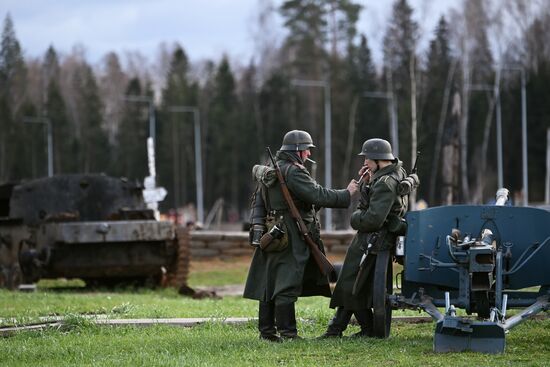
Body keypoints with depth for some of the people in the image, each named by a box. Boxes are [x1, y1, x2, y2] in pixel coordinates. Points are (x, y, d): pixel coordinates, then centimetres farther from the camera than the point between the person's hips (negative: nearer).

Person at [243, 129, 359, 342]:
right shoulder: (293, 172, -15)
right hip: (290, 237, -9)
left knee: (269, 283, 11)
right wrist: (347, 194, -9)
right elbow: (318, 195, -19)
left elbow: (258, 201, 19)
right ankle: (287, 333, -8)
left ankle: (266, 330, 15)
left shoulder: (269, 171, 16)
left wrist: (257, 225, 18)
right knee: (287, 285, -8)